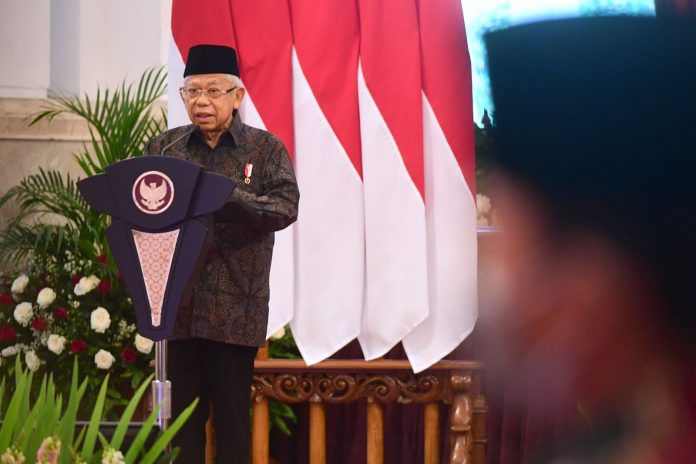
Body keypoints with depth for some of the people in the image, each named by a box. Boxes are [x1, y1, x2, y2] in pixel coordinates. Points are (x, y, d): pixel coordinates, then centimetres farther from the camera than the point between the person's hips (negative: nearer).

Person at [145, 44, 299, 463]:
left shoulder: (265, 149, 4)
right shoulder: (165, 148, 12)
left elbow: (286, 206, -9)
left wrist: (224, 198, -25)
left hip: (236, 307, -2)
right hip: (176, 302, 2)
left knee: (232, 418, 2)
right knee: (181, 418, 4)